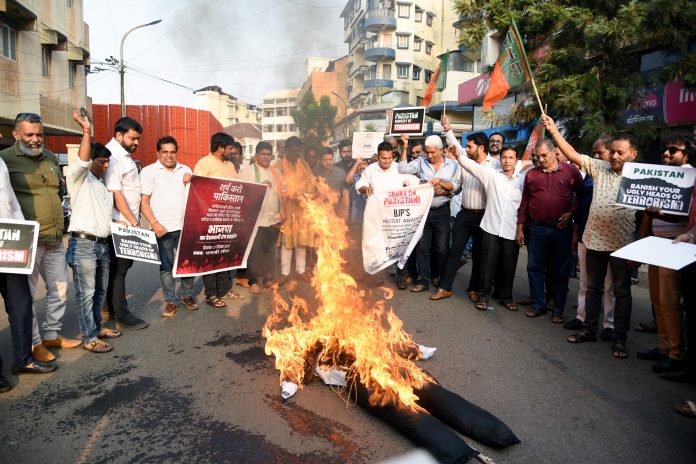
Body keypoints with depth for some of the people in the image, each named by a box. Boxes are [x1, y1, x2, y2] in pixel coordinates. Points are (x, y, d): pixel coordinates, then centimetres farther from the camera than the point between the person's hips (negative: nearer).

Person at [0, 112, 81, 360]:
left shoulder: (51, 158, 12)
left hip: (55, 240, 7)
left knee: (59, 289, 14)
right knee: (26, 294, 5)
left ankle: (53, 334, 29)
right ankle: (34, 343, 17)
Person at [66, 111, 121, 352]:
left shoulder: (102, 187, 22)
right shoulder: (78, 179, -2)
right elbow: (82, 161, -23)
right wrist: (86, 131, -29)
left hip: (103, 243, 8)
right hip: (83, 243, -8)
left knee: (100, 290, 15)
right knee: (86, 293, -4)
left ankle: (97, 327, 29)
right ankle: (89, 339, 1)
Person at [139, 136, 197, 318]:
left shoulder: (185, 170, 12)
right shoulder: (149, 171, 0)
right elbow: (144, 201, -5)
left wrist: (191, 182, -2)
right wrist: (154, 223, -15)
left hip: (185, 226, 3)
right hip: (163, 228, -3)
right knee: (166, 266, 4)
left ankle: (186, 294, 24)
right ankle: (171, 300, 15)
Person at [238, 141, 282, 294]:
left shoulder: (275, 172, 14)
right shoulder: (247, 171, -4)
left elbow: (280, 194, 18)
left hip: (273, 219, 5)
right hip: (255, 219, -5)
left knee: (269, 251, 14)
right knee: (254, 252, 1)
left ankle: (267, 278, 26)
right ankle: (253, 281, 12)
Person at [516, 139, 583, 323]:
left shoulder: (571, 171, 0)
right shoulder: (531, 174, 6)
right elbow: (524, 202, 9)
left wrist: (572, 212, -8)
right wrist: (520, 228, 8)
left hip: (561, 227, -2)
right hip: (537, 227, 2)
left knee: (561, 270, 5)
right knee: (535, 268, 6)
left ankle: (558, 309, 16)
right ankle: (538, 305, 19)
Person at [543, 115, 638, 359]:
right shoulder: (599, 168, 4)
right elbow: (573, 155, 1)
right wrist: (554, 131, -5)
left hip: (622, 245, -3)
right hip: (595, 240, 3)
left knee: (622, 293, 7)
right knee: (593, 288, 15)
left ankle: (620, 339, 18)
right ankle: (589, 329, 28)